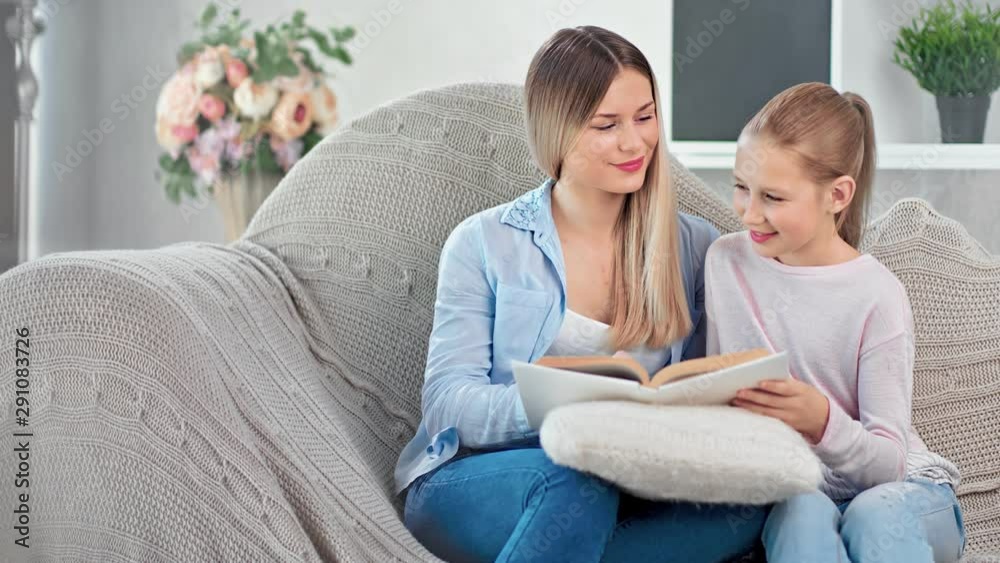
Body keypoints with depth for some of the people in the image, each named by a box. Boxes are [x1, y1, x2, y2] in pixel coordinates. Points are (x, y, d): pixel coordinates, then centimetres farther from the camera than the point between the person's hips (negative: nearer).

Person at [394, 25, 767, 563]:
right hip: (473, 489, -3)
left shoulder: (696, 248, 10)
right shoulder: (484, 243, 2)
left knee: (748, 504, -29)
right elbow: (446, 403, -5)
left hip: (626, 495, 4)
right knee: (578, 475, -38)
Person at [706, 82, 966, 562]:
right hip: (784, 489, 2)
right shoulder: (725, 262, 1)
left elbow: (888, 460, -14)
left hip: (902, 488, -2)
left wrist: (821, 422, -34)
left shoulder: (877, 298, -12)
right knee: (801, 515, -33)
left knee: (875, 514, -37)